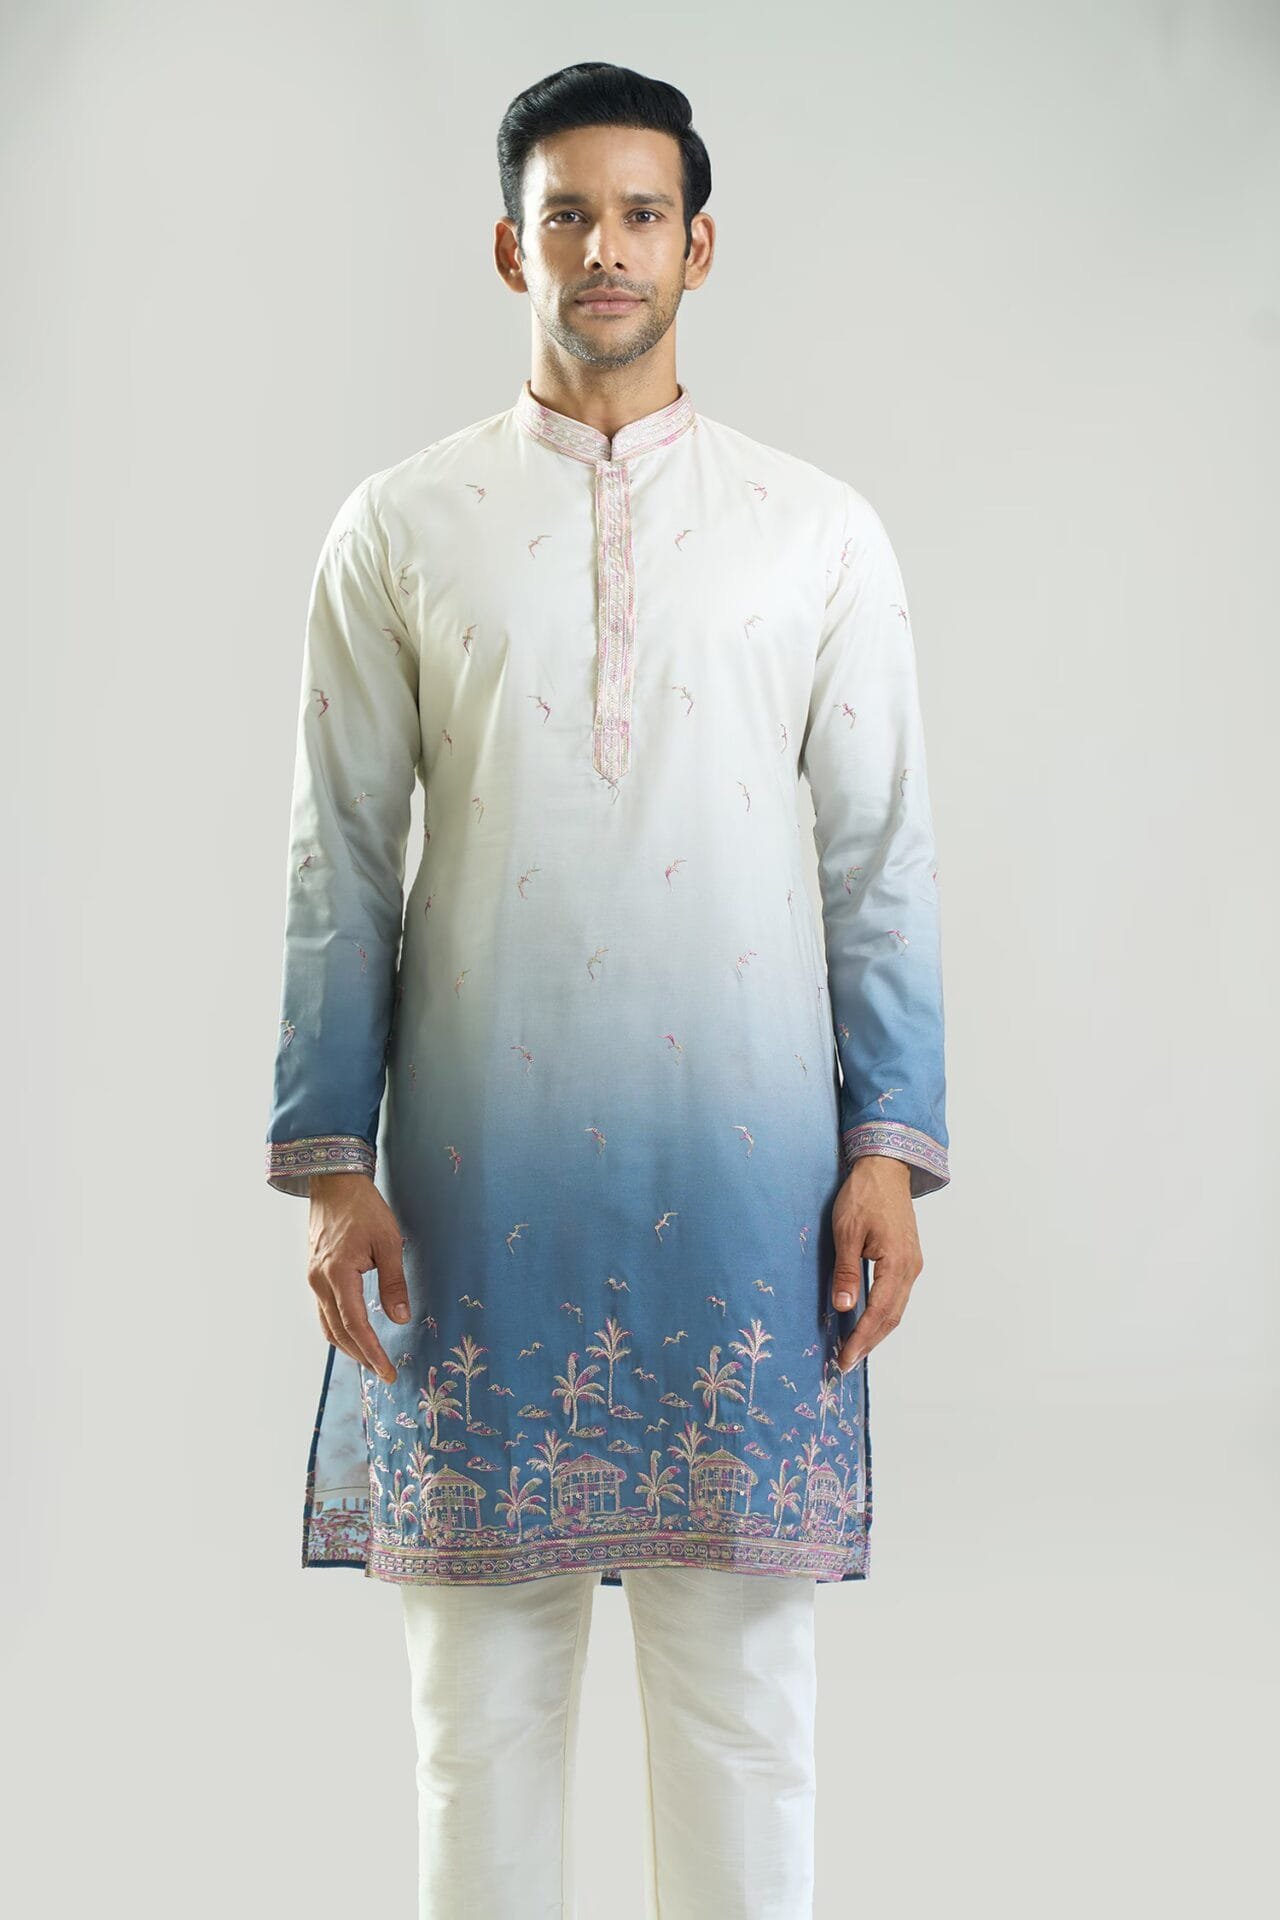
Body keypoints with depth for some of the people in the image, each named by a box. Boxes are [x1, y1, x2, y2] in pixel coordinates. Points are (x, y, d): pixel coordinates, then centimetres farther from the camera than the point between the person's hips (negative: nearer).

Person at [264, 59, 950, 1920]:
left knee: (742, 1647, 6)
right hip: (481, 1159, 0)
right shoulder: (399, 528, 5)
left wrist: (891, 1148, -1)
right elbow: (340, 867, 4)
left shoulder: (820, 530, 6)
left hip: (745, 1157, 0)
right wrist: (332, 1164, -1)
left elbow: (882, 861, 5)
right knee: (483, 1646, 7)